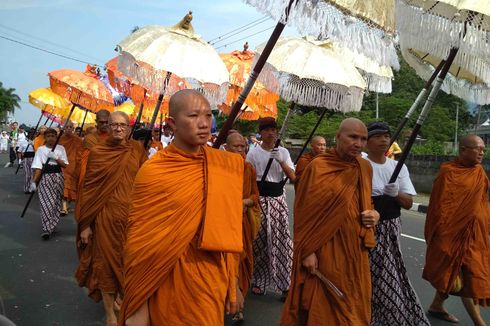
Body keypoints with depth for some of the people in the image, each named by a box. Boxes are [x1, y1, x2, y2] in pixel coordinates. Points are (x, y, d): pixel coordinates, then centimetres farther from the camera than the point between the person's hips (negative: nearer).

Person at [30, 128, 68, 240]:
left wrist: (56, 158, -14)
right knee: (47, 202, -10)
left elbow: (65, 165, 1)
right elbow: (37, 167, -4)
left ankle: (52, 226, 21)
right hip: (45, 177, -2)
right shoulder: (41, 149, 0)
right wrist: (34, 182, -11)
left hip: (58, 177, 2)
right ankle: (47, 228, -9)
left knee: (56, 202, 7)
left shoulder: (61, 148, 5)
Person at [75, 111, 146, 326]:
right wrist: (85, 224, -4)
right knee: (106, 260, 8)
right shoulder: (97, 151, -5)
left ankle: (123, 298, 41)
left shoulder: (137, 149, 1)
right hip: (106, 214, -2)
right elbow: (88, 188, -3)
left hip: (132, 214, 2)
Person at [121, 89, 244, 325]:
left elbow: (228, 229, 3)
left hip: (214, 279, 4)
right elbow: (139, 243, -10)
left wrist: (232, 284, 5)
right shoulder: (152, 172, -14)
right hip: (169, 281, -3)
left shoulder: (228, 165, -4)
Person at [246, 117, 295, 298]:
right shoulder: (253, 152, -1)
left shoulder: (283, 151, 7)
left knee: (282, 239, -2)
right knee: (259, 240, 4)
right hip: (259, 199, -2)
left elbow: (293, 177, -1)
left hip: (278, 198, 2)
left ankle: (284, 284, 10)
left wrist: (281, 161, -14)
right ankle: (257, 280, 22)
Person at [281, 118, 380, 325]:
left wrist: (373, 214, -3)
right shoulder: (317, 167, -12)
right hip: (323, 250, -5)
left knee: (353, 306, 17)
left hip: (355, 250, 6)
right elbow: (304, 212, -11)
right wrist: (307, 251, -13)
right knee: (320, 307, 7)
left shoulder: (365, 167, 5)